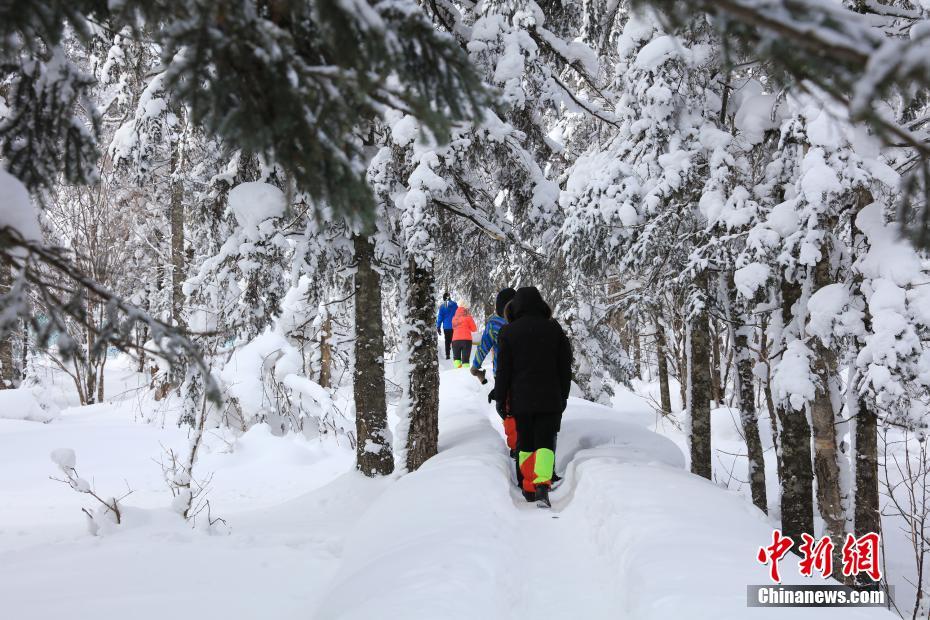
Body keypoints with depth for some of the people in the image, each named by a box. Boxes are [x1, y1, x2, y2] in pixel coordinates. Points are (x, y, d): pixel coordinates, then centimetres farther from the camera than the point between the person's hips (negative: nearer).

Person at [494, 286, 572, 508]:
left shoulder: (508, 332, -3)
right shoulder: (554, 329, 3)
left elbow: (503, 369, -3)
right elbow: (565, 367, 8)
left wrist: (500, 399, 5)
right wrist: (563, 396, 17)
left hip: (521, 398, 0)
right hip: (550, 399, 0)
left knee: (525, 444, 13)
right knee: (545, 442, -3)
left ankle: (529, 489, 18)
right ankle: (542, 485, -24)